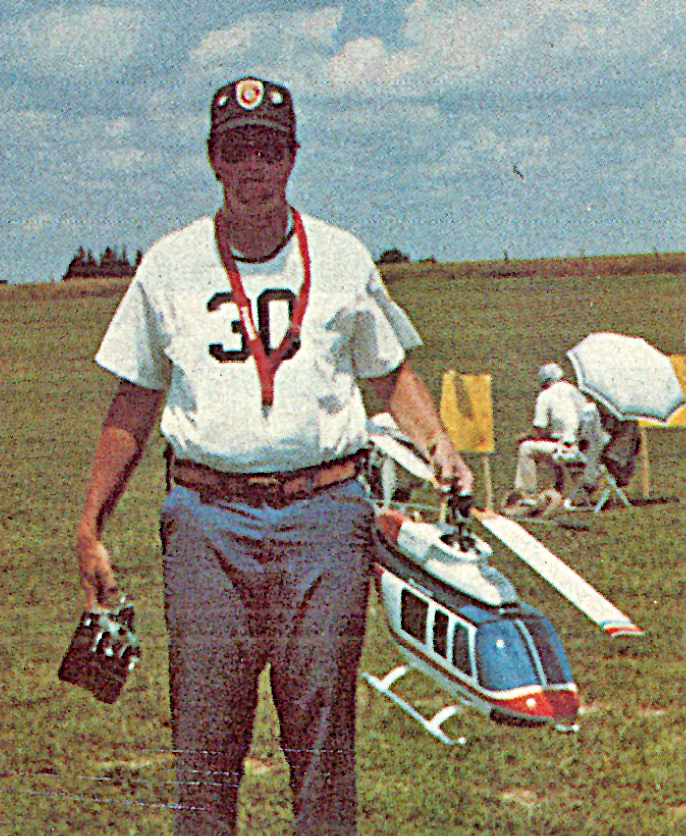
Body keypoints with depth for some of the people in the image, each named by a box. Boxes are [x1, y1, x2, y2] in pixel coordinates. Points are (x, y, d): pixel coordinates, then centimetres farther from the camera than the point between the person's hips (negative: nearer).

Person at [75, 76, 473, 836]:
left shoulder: (343, 260, 9)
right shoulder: (169, 266, 8)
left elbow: (391, 373, 20)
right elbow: (134, 405, 13)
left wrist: (437, 444, 0)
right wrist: (90, 528, 10)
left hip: (323, 511, 0)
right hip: (207, 514, 0)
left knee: (321, 728, -1)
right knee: (204, 735, -2)